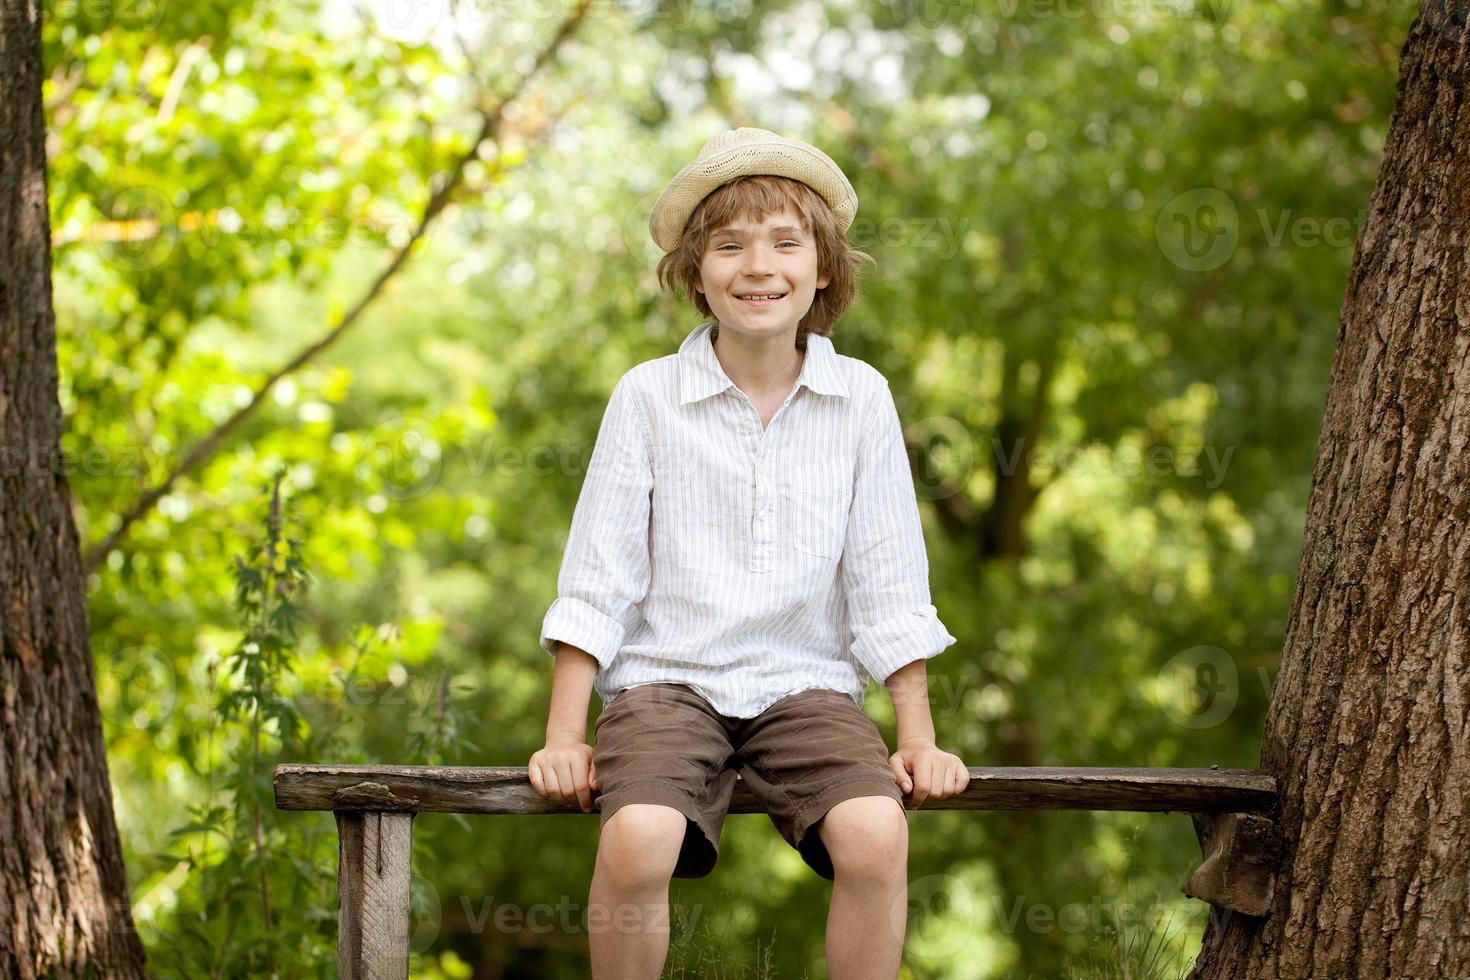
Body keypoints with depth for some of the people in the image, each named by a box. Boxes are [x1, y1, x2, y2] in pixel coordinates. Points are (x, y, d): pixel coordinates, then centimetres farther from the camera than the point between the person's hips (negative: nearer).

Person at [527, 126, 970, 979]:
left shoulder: (862, 399, 4)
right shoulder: (648, 397, 1)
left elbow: (890, 587, 6)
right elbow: (599, 578, 3)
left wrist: (919, 740, 1)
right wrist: (564, 738, -2)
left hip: (807, 685, 1)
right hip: (667, 681, -1)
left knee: (876, 835, -29)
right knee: (636, 841, -30)